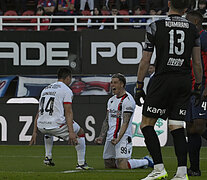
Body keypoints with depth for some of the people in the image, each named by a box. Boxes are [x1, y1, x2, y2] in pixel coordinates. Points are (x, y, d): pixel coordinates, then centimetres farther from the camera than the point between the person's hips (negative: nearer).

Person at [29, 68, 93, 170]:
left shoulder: (45, 89, 21)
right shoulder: (66, 90, 0)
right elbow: (68, 112, -11)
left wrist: (35, 132, 19)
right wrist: (71, 132, -18)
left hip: (41, 127, 6)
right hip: (56, 125, -6)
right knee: (80, 133, 15)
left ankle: (48, 157, 33)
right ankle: (81, 163, 10)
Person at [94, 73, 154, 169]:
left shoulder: (128, 100, -11)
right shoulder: (111, 100, 17)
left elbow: (125, 123, -18)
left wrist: (118, 139, -27)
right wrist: (101, 137, 8)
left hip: (123, 137, -9)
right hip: (110, 137, 9)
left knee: (122, 166, -19)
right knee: (108, 164, 9)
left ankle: (146, 161, 7)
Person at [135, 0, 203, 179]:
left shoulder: (155, 27, -1)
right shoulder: (192, 29, 7)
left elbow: (145, 61, 0)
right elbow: (197, 63, 10)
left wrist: (139, 87, 6)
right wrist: (198, 87, 20)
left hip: (163, 79, -4)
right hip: (185, 81, 4)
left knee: (147, 124, 4)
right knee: (177, 126, 6)